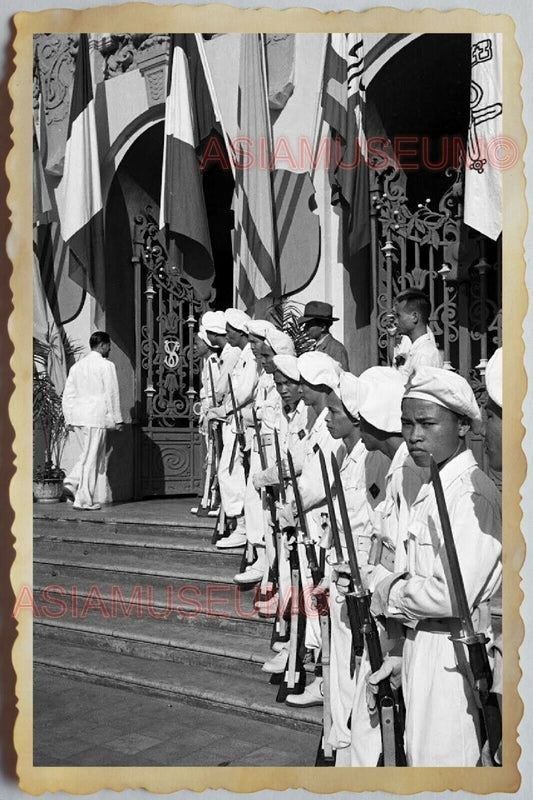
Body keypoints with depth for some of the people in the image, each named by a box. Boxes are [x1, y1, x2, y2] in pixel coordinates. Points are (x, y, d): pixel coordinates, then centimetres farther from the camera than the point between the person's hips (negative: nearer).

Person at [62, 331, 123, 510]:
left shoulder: (77, 366, 14)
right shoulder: (106, 365, -6)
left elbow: (68, 394, 14)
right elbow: (112, 394, -7)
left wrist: (69, 419, 18)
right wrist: (117, 419, -1)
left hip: (77, 416, 7)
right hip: (96, 416, -6)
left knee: (89, 455, 19)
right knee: (91, 458, -1)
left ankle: (73, 483, 1)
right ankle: (84, 500, 3)